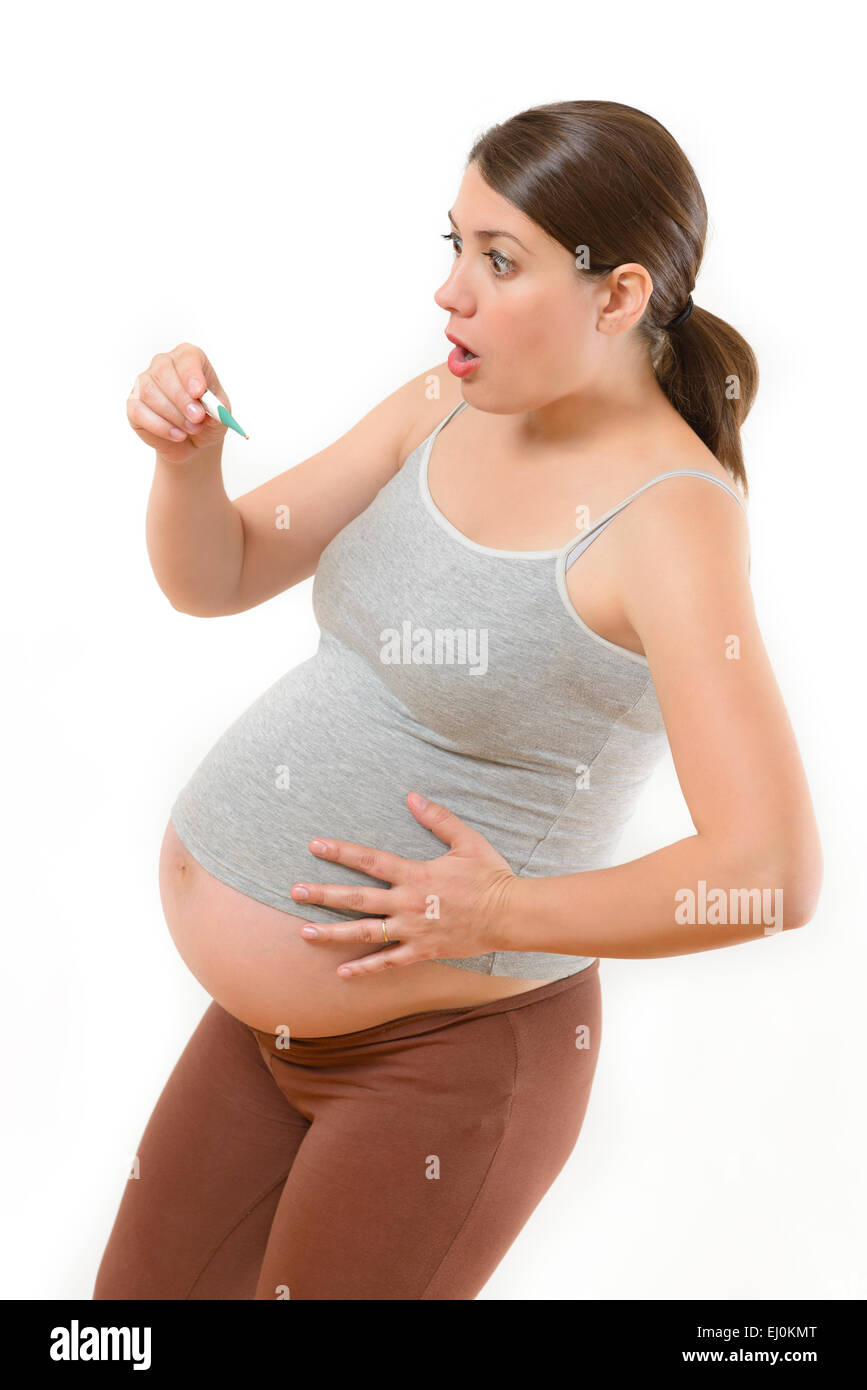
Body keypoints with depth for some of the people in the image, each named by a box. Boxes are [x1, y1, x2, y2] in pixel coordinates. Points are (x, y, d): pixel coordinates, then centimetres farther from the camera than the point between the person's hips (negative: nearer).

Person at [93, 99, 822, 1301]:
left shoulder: (669, 516, -21)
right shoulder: (449, 408, 0)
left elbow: (775, 875, -27)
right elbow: (217, 578, 5)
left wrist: (507, 915, -23)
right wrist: (186, 454, -15)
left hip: (449, 1055, -7)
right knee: (137, 1313, 20)